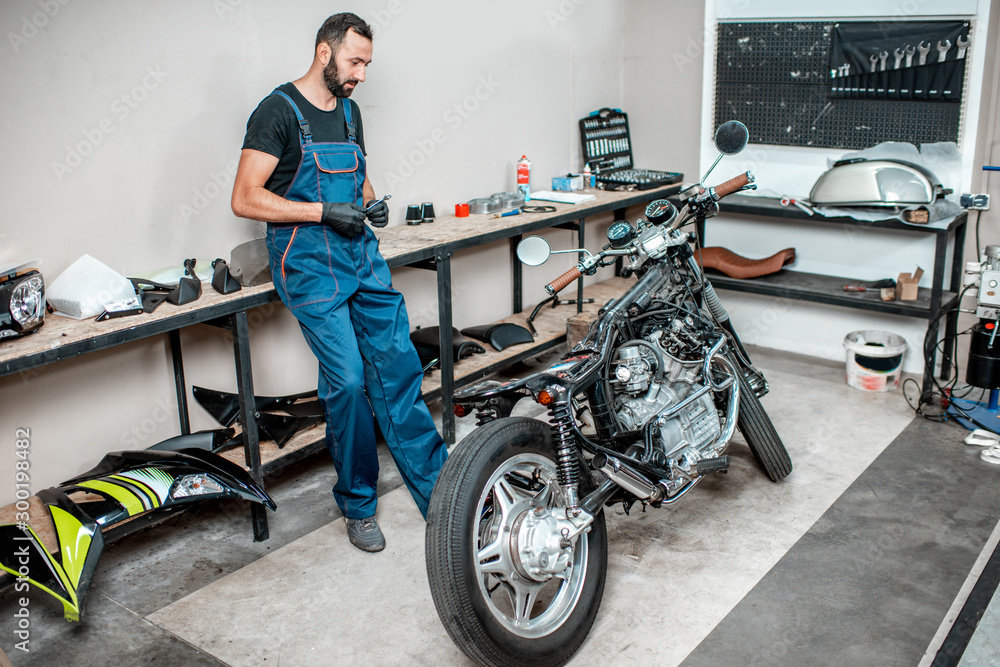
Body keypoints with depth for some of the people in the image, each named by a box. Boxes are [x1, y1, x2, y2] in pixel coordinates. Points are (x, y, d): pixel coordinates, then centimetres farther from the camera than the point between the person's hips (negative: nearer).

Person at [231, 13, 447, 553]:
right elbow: (245, 199, -13)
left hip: (363, 255, 7)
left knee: (399, 368, 3)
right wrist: (324, 212, -19)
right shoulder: (279, 111, -8)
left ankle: (438, 491, 11)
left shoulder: (349, 110, 15)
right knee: (347, 381, -8)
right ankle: (358, 506, 10)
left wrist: (371, 203, 5)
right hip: (309, 265, -7)